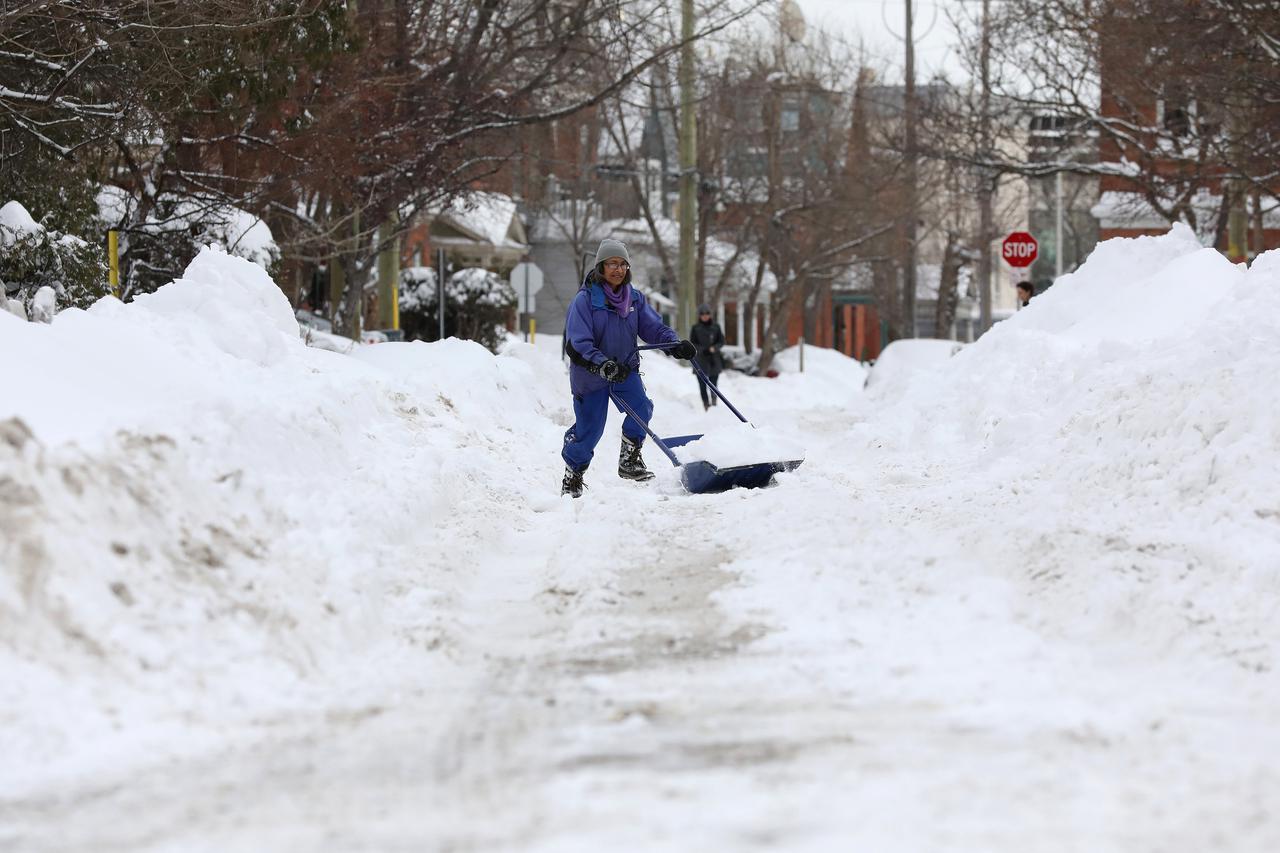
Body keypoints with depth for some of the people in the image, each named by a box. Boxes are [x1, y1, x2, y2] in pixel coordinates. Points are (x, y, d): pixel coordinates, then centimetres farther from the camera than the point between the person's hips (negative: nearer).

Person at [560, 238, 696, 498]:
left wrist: (675, 343, -20)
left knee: (641, 407, -21)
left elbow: (654, 327, 0)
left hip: (626, 369, 4)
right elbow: (579, 343, -22)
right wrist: (603, 365, -37)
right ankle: (572, 476, 26)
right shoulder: (585, 299, -16)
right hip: (590, 372, -4)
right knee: (589, 429, 1)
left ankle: (629, 461, -4)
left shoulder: (634, 298, 1)